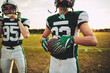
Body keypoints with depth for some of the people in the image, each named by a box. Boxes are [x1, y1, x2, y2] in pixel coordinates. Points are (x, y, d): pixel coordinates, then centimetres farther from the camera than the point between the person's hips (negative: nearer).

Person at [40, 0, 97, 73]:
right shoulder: (51, 19, 5)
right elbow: (43, 37, 16)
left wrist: (71, 39, -32)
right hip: (54, 61, 4)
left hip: (70, 61, -4)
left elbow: (93, 41, -16)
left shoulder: (78, 16, -8)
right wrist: (44, 41, -9)